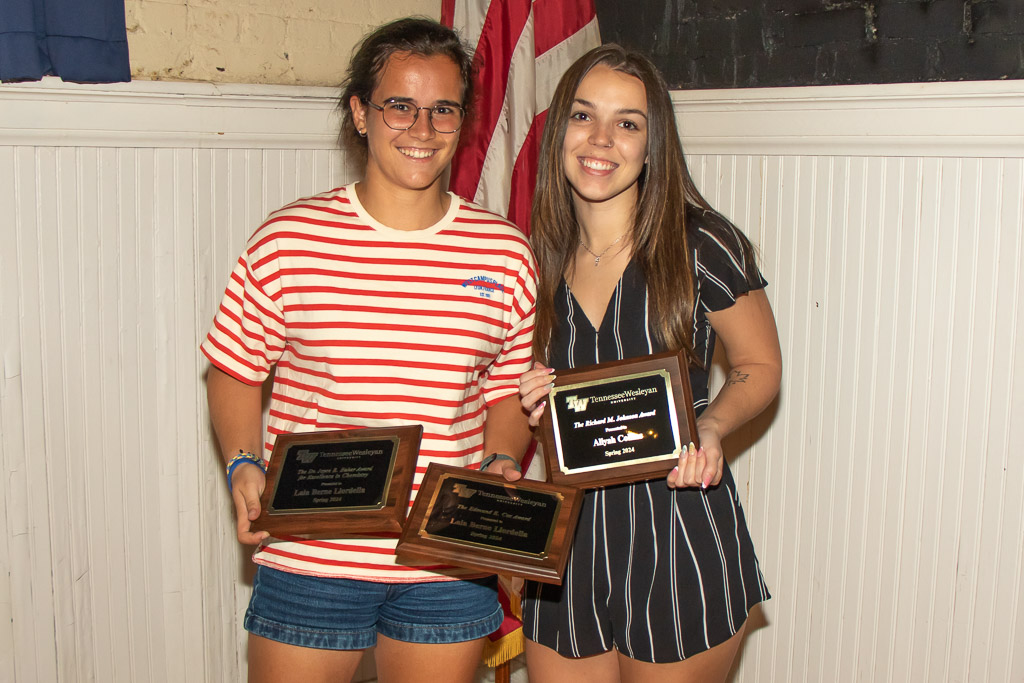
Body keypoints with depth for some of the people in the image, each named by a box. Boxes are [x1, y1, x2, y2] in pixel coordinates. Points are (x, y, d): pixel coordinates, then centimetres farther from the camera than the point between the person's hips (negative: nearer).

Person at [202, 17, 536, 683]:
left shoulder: (505, 252, 2)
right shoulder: (288, 240, -4)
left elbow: (509, 389, 11)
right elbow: (235, 371, 4)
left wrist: (502, 463, -7)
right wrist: (243, 465, -11)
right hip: (308, 557, -1)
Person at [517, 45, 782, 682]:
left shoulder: (701, 244, -11)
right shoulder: (541, 258, 3)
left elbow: (760, 366, 1)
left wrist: (710, 426, -18)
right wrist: (534, 403, -6)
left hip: (681, 538, -4)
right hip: (569, 539, 4)